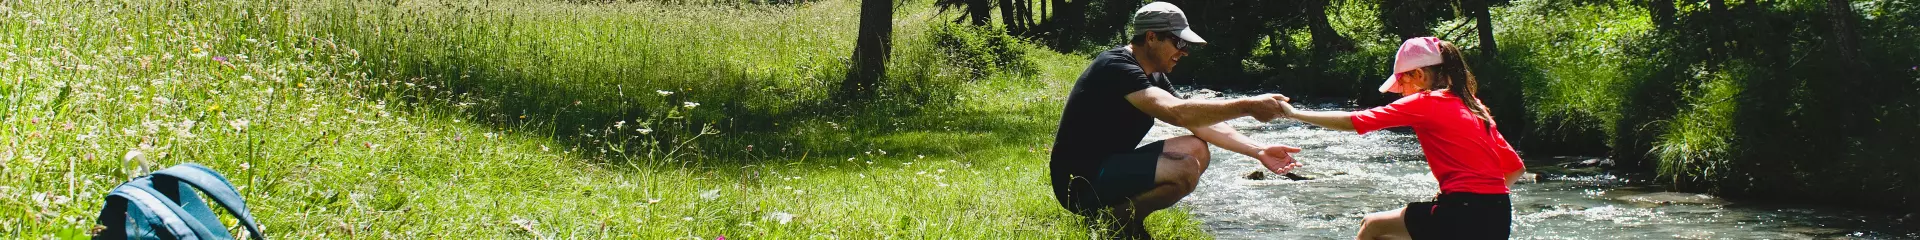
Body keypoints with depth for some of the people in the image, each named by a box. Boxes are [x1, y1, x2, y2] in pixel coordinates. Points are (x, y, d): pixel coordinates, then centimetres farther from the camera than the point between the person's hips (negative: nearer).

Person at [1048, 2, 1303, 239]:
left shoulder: (1154, 77, 12)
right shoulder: (1117, 67, -20)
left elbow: (1201, 122, 10)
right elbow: (1177, 112, -33)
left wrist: (1258, 150, -3)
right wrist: (1248, 106, -33)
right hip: (1082, 183, -10)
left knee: (1197, 149, 5)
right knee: (1185, 169, -24)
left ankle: (1124, 213, 3)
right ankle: (1113, 220, -9)